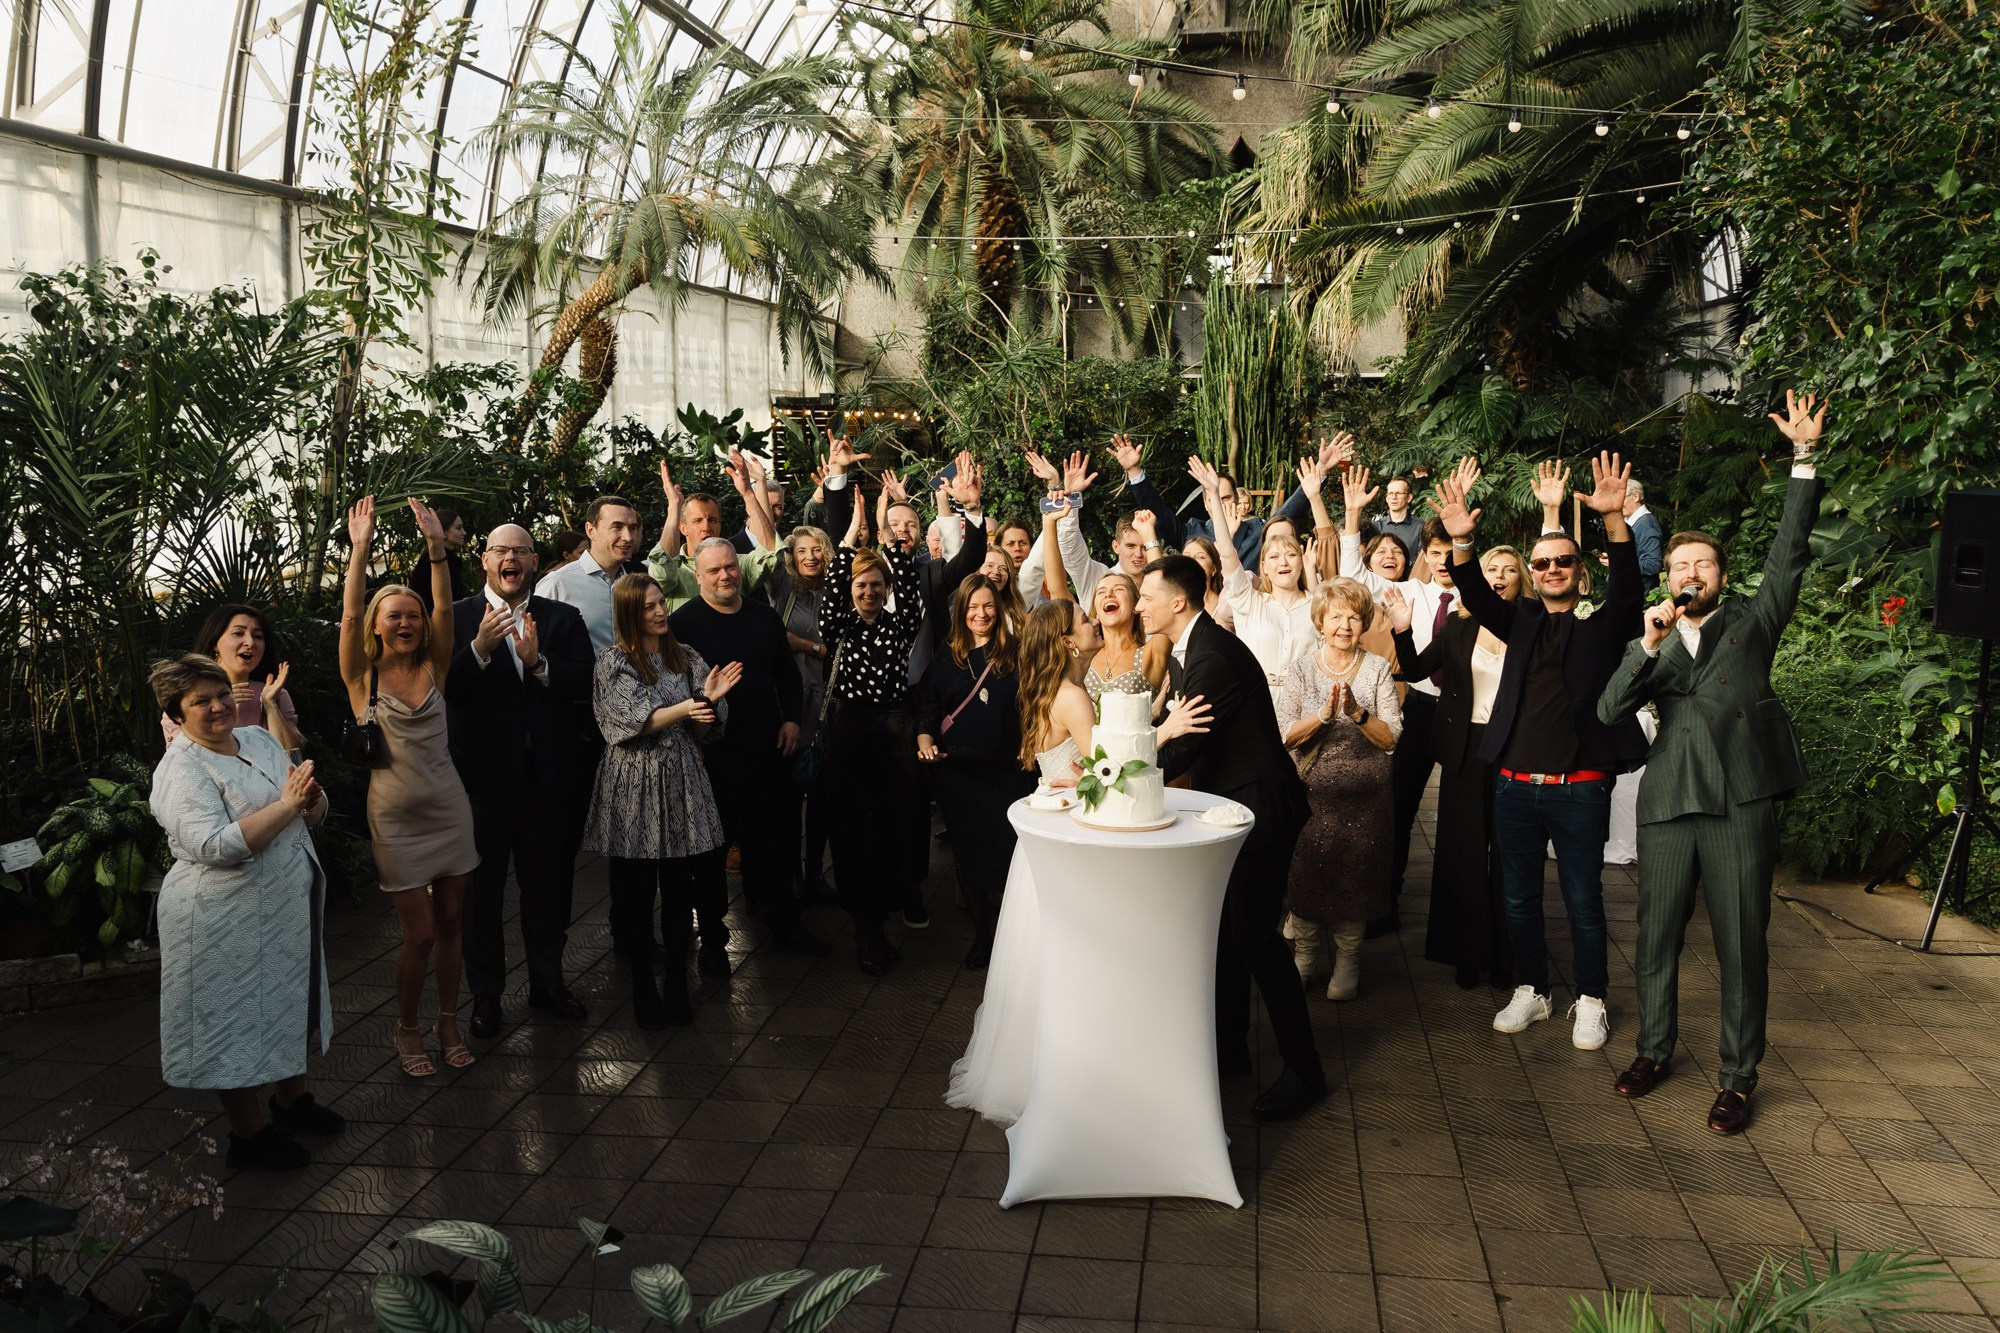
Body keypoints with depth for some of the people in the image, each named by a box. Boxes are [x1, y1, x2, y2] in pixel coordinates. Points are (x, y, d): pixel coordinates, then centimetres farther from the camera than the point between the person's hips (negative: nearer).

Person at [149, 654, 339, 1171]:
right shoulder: (181, 769, -16)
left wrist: (311, 800, -13)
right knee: (238, 1021, 5)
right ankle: (249, 1135, 20)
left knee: (290, 1005, 20)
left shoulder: (260, 740, 7)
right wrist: (285, 804, -28)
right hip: (228, 923, -8)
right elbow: (216, 846, -28)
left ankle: (291, 1099, 40)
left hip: (289, 908, 8)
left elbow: (312, 816, 10)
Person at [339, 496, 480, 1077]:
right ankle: (407, 1030, 20)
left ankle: (448, 1022, 26)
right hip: (395, 816, -3)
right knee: (419, 935, -2)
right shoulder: (363, 677, -3)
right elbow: (349, 616, -17)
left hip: (448, 809, 3)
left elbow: (445, 609, -11)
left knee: (451, 923, 9)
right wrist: (360, 549, -25)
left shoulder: (434, 669, 2)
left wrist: (436, 547, -22)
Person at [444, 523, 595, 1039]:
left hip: (548, 776, 2)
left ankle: (547, 982, 31)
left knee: (548, 885, 14)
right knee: (480, 889, 10)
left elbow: (588, 683, -8)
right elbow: (441, 688, -14)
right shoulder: (456, 619, -1)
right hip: (482, 774, -2)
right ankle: (485, 994, 24)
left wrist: (539, 663, -22)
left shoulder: (564, 619, 5)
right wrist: (479, 649, -27)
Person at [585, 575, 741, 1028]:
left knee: (680, 891, 4)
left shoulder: (686, 659, 10)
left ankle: (677, 986, 16)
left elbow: (704, 732, 6)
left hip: (682, 783, 3)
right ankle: (643, 990, 15)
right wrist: (685, 708, -27)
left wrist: (709, 698, -15)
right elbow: (634, 719, -13)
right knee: (636, 893, 3)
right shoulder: (613, 661, 0)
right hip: (634, 788, -3)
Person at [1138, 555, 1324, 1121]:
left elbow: (1183, 751, -25)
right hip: (1231, 804, 10)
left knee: (1254, 935, -4)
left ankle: (1303, 1070, 9)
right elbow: (1180, 737, 11)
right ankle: (1229, 1048, 31)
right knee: (1228, 930, 17)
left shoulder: (1212, 657, -25)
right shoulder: (1189, 650, 8)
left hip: (1258, 808, -10)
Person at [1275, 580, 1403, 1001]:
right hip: (1312, 793, 0)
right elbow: (1285, 736, -7)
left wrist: (1358, 713, -21)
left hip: (1365, 796, 0)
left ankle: (1347, 960, 24)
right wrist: (1323, 714, -22)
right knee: (1306, 876, 5)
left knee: (1355, 880, 6)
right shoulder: (1301, 670, 1)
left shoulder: (1377, 669, 0)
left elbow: (1392, 739, -5)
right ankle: (1303, 955, 24)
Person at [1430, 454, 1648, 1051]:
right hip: (1515, 784, 3)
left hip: (1580, 789, -3)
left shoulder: (1601, 627, 3)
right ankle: (1531, 991, 28)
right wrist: (1460, 538, -23)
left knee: (1584, 901, 5)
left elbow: (1627, 586, -14)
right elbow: (1477, 595, -4)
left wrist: (1613, 518, -31)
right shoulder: (1521, 622, 12)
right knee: (1519, 900, 12)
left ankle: (1590, 1002, 21)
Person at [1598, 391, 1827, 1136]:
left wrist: (1805, 457, -4)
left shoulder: (1753, 622, 12)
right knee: (1656, 936, 10)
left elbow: (1791, 551, 1)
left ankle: (1739, 1079, 15)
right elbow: (1609, 711, 2)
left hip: (1742, 802, -2)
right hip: (1668, 802, 2)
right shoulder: (1649, 644, 16)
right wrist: (1649, 646, -10)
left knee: (1742, 944, 2)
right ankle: (1655, 1049, 28)